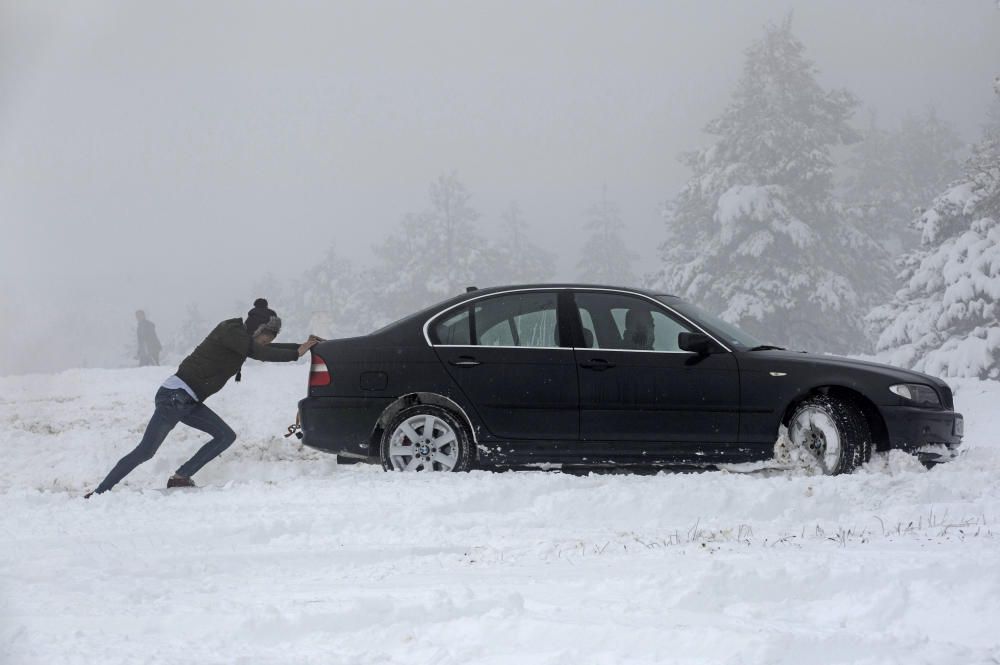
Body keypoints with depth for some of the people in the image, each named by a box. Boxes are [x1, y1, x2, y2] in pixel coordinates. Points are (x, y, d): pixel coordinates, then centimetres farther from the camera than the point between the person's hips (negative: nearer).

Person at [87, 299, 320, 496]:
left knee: (226, 436, 3)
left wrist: (302, 346, 15)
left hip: (189, 402, 9)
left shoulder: (240, 337, 12)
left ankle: (180, 477, 2)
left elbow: (267, 349, 22)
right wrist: (297, 353, -15)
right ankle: (99, 491, -7)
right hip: (175, 396, -9)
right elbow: (260, 353, -21)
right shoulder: (230, 332, -13)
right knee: (146, 451, -10)